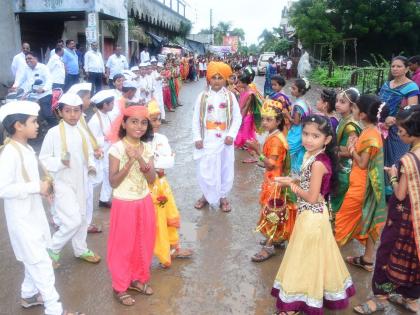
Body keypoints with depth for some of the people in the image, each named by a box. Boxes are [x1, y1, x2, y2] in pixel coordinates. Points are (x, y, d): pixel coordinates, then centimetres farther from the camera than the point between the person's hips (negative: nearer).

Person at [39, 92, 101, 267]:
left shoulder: (82, 133, 4)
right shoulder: (54, 133, -13)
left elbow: (88, 154, 15)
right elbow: (43, 158, -9)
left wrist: (91, 166, -4)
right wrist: (60, 162, -25)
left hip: (80, 181, 6)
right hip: (62, 183, -6)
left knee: (81, 217, 17)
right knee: (73, 220, -11)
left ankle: (81, 249, 37)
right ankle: (53, 249, 14)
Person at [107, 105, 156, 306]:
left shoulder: (147, 148, 0)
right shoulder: (117, 148, -15)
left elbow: (152, 179, -4)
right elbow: (113, 182, -16)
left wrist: (141, 160, -20)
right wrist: (130, 161, -26)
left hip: (144, 202, 5)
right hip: (124, 204, -5)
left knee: (143, 243, 16)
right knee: (123, 245, 8)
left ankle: (138, 278, 38)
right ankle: (120, 287, 26)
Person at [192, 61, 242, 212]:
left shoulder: (230, 96, 0)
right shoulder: (203, 96, -1)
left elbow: (237, 117, 1)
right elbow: (196, 118, 0)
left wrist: (231, 135, -10)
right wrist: (197, 138, -6)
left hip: (224, 140, 1)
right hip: (207, 140, 0)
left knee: (225, 168, 9)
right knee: (205, 169, 4)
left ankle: (223, 196, 27)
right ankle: (206, 195, 26)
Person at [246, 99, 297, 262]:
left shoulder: (275, 140, -23)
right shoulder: (274, 136, 6)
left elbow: (271, 164, -26)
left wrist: (258, 151, -30)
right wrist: (258, 149, 3)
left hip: (274, 181, -10)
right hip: (272, 179, 10)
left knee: (271, 212, -2)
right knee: (274, 211, 19)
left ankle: (269, 247, 8)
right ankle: (277, 238, 33)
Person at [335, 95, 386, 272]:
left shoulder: (370, 135, -23)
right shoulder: (370, 131, 5)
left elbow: (362, 164, -20)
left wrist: (352, 149, -9)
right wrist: (353, 148, -6)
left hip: (361, 185, -9)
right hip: (364, 185, 9)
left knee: (344, 219, 5)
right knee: (367, 221, 16)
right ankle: (367, 260, 28)